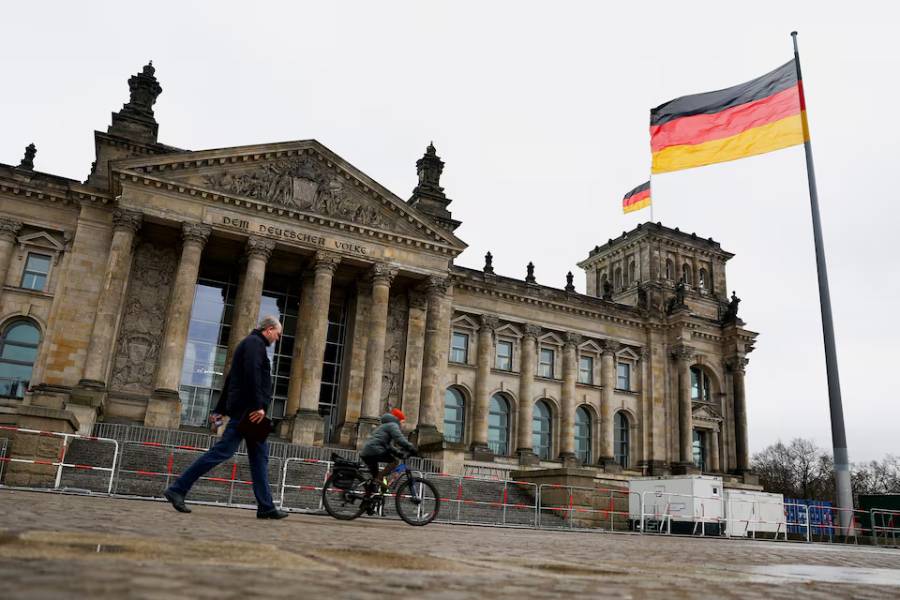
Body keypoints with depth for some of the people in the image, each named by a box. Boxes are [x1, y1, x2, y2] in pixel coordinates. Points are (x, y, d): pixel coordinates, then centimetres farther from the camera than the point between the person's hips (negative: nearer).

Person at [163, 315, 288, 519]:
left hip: (244, 410, 11)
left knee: (260, 456, 7)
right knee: (223, 450, -11)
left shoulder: (249, 343, 26)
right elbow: (252, 374, -21)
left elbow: (230, 379, 25)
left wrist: (219, 410, 23)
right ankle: (177, 489, -7)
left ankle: (266, 507, 6)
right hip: (248, 409, -11)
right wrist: (258, 406, -25)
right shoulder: (255, 342, -5)